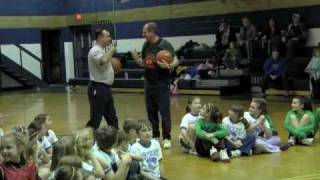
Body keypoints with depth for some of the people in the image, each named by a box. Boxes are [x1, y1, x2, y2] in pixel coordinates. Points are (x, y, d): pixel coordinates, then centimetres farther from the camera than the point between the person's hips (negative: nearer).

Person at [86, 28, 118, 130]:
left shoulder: (102, 50, 15)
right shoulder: (95, 51, -17)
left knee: (112, 118, 17)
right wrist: (111, 51, -20)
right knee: (95, 118, -6)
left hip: (106, 88, 10)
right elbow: (103, 61, -37)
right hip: (98, 89, -10)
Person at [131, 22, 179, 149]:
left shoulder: (164, 44, -12)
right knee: (151, 111, 11)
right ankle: (155, 136, 22)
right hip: (149, 83, 7)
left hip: (162, 83, -7)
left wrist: (168, 66, -34)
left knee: (164, 111, -3)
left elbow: (176, 61, -14)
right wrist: (136, 59, -5)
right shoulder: (145, 45, 7)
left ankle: (166, 138, 3)